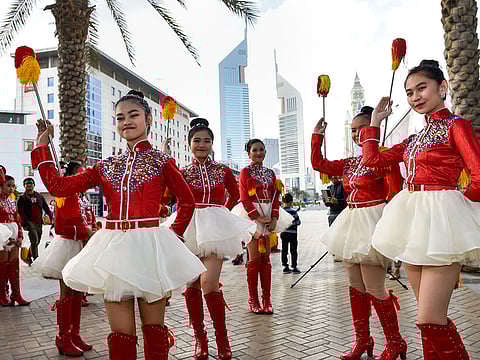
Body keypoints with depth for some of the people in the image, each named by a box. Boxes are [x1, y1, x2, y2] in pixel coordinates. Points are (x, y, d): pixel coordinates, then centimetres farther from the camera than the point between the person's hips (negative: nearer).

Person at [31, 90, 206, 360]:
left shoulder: (162, 161, 0)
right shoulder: (107, 166, 10)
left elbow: (188, 201, 9)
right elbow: (59, 186, 7)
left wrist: (175, 234, 4)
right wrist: (42, 143, 14)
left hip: (149, 246, -3)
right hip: (113, 248, 3)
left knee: (154, 330, 10)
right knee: (120, 334, 10)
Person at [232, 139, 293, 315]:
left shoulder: (270, 173, 13)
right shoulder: (245, 172, -2)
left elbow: (275, 197, 9)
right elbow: (244, 198, -9)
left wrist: (274, 218, -5)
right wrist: (258, 217, -17)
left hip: (269, 216, 5)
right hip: (251, 215, -5)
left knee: (266, 258, 6)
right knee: (255, 258, -3)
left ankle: (267, 300, 11)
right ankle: (253, 301, 5)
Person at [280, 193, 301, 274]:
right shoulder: (293, 211, -14)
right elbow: (298, 222, -7)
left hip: (283, 233, 4)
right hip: (292, 234, -4)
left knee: (284, 250, 9)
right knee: (293, 251, 4)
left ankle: (285, 267, 14)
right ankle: (294, 267, 7)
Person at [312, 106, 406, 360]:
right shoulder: (350, 164, 12)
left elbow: (395, 195, -15)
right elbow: (318, 163, 20)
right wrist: (317, 135, 16)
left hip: (373, 224, -8)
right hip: (352, 224, 8)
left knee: (374, 289, -2)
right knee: (355, 286, 14)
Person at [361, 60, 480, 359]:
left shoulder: (456, 126, -3)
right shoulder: (415, 139, 17)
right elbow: (372, 158, 17)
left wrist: (454, 200, 2)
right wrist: (376, 121, 22)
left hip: (440, 220, -7)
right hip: (413, 222, 7)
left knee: (429, 320, -10)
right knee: (433, 317, 14)